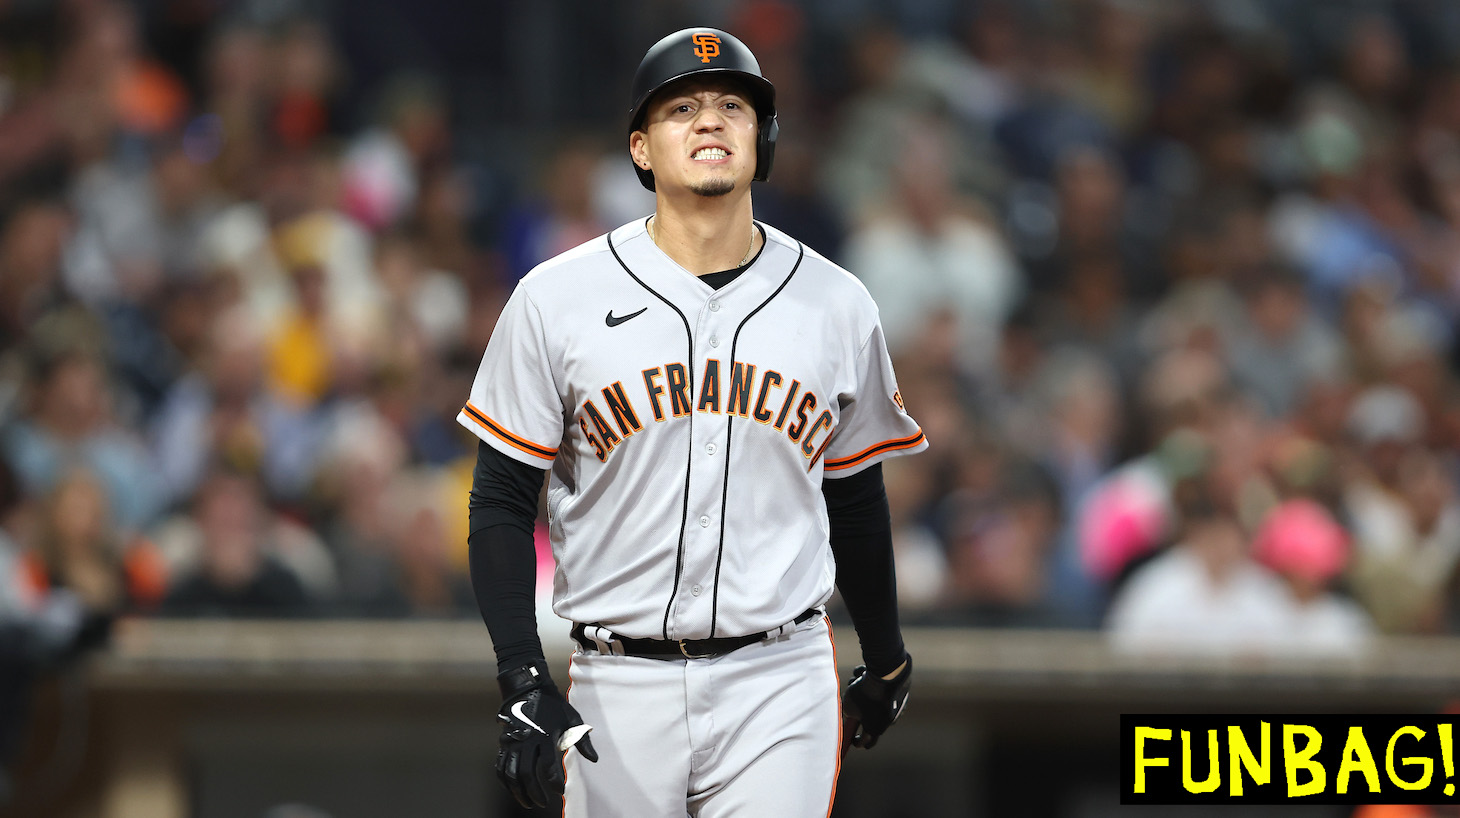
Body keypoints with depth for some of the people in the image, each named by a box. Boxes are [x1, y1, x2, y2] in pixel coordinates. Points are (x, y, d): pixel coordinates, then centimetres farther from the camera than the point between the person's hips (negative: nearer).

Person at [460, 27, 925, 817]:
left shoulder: (837, 306, 5)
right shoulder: (556, 300, -2)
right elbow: (501, 501, -1)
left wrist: (885, 662, 27)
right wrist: (523, 684, -10)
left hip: (779, 684, 1)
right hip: (617, 688, -1)